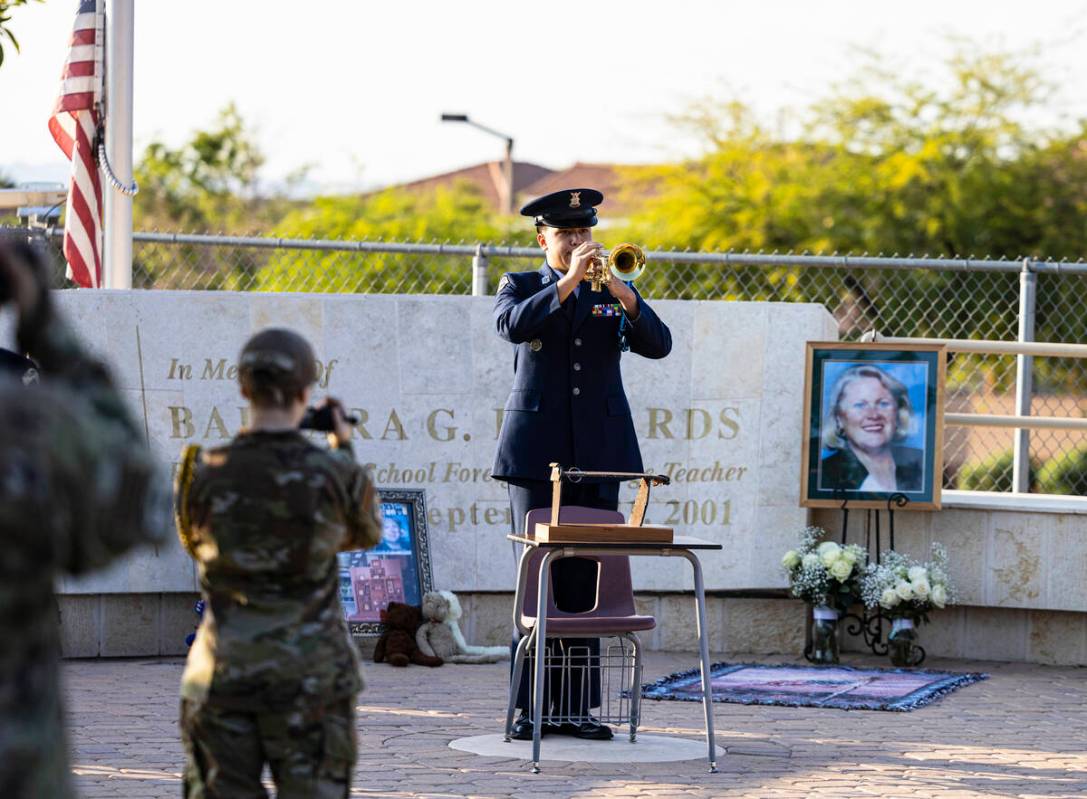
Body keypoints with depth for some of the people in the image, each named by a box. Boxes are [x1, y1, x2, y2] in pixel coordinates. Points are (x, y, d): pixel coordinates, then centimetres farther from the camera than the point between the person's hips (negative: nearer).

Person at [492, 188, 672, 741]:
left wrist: (623, 296, -17)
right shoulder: (519, 286, 8)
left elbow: (658, 344, -2)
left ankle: (577, 706, 2)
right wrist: (569, 282, -22)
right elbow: (513, 326, -14)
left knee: (587, 581, 0)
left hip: (599, 454, 2)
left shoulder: (612, 294, 14)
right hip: (537, 453, -2)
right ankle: (531, 707, -1)